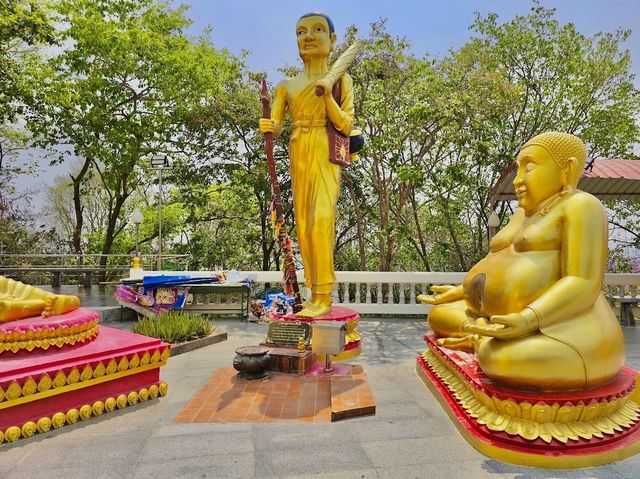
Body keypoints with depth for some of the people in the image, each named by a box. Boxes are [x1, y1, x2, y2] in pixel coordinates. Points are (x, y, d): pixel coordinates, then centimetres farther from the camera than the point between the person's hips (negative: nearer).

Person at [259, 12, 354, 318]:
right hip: (298, 155, 4)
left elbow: (346, 127, -3)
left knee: (321, 219, -18)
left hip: (326, 154, -4)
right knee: (303, 223, 2)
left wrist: (328, 96, -15)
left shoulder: (340, 80, 7)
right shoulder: (287, 85, 14)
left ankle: (323, 297, -12)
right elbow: (276, 127, 6)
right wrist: (267, 127, -17)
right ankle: (314, 292, 11)